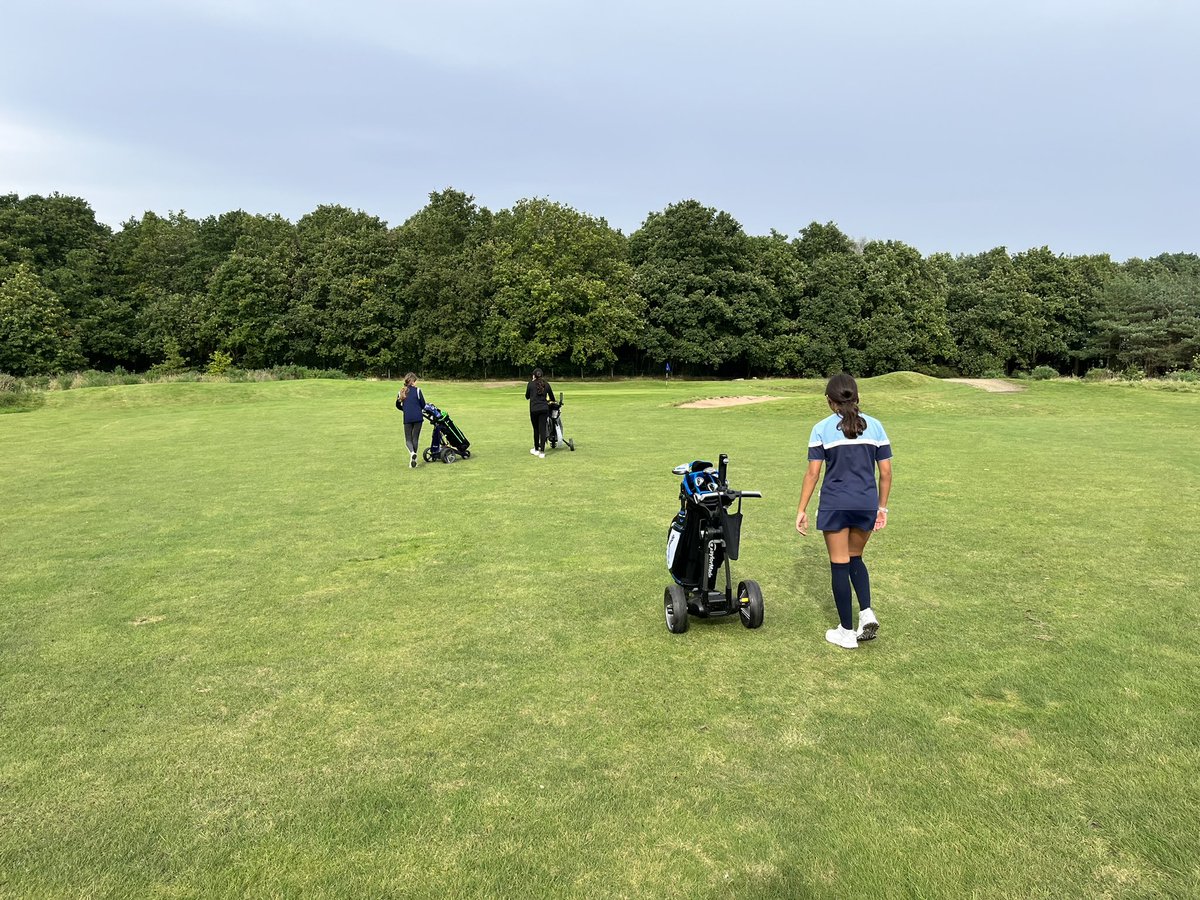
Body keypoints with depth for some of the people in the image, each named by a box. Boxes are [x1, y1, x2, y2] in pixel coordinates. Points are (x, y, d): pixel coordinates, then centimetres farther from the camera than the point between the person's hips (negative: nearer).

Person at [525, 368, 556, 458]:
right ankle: (542, 452, -1)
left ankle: (536, 450, 22)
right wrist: (552, 401, 40)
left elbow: (527, 397, 8)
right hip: (544, 409, 1)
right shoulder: (546, 384, 6)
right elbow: (551, 396, 18)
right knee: (543, 429, 1)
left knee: (536, 429, 11)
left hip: (534, 409, -1)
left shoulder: (530, 384, -1)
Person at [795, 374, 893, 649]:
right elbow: (886, 472, 5)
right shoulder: (874, 426, 5)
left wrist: (801, 510, 0)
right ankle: (867, 612, 6)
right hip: (867, 503, 3)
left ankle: (846, 632, 13)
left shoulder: (822, 428, -4)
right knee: (855, 558, 23)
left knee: (840, 565, 6)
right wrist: (882, 507, 15)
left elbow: (812, 473, -6)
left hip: (835, 505, -3)